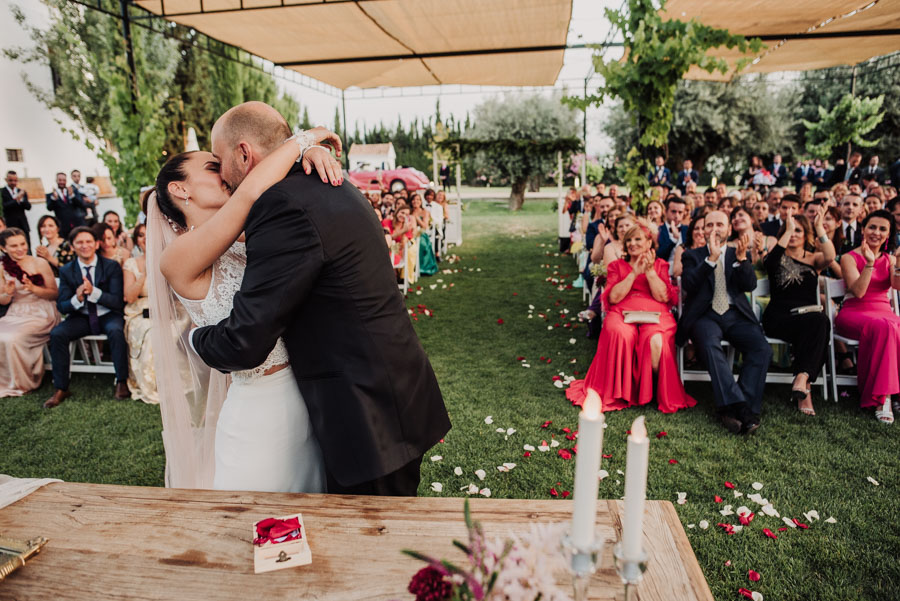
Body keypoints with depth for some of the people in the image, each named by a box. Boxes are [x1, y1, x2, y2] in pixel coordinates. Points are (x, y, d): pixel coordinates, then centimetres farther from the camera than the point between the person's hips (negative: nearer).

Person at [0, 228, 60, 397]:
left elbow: (54, 294, -2)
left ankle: (21, 383, -6)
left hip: (41, 315, -4)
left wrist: (34, 288, -19)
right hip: (15, 315, 4)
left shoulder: (40, 263, -4)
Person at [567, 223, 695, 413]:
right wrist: (634, 273, -3)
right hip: (623, 315, 0)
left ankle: (659, 390, -11)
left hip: (655, 316, 0)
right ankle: (620, 392, -20)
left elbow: (664, 297, 2)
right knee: (621, 334, -36)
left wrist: (649, 271, -4)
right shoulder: (617, 265, 19)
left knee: (656, 340, -35)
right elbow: (613, 297, 1)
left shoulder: (660, 265, 19)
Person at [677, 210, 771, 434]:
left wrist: (741, 259, -12)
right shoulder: (692, 255, 14)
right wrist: (711, 258, -14)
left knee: (762, 348, -25)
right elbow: (689, 285, -5)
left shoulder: (739, 254, 20)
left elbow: (750, 285, 3)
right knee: (710, 344, -35)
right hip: (705, 315, -2)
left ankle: (734, 409, -27)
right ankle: (740, 407, -37)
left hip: (736, 315, 3)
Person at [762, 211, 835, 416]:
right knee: (818, 322, -33)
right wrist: (788, 230, -10)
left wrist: (820, 228, -10)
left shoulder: (813, 259, 19)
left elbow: (830, 257, -7)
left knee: (821, 322, -35)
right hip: (778, 318, -2)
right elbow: (770, 261, -14)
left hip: (810, 317, 3)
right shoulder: (779, 258, 13)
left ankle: (802, 379, -41)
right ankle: (804, 390, -36)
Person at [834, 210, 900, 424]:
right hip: (854, 312, -4)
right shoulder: (850, 258, 5)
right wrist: (869, 263, -19)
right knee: (883, 327, -37)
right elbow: (858, 292, -10)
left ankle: (882, 395, -26)